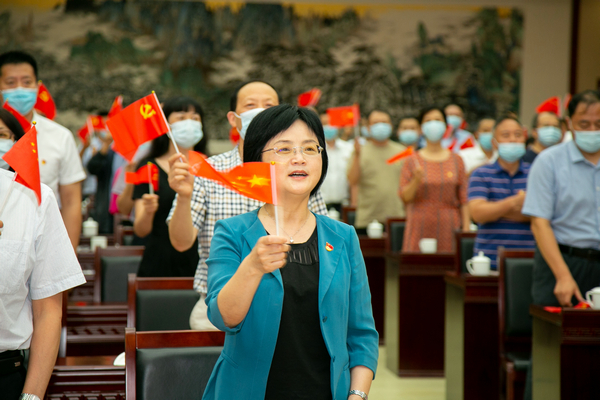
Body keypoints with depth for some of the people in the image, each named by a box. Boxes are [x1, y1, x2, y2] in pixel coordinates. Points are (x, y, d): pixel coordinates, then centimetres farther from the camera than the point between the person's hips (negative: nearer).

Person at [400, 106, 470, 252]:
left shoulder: (456, 160, 8)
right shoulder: (411, 161, 5)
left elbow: (463, 199, 5)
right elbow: (404, 197, 0)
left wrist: (466, 228, -2)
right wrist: (416, 181, -17)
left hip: (449, 229, 1)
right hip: (420, 228, -1)